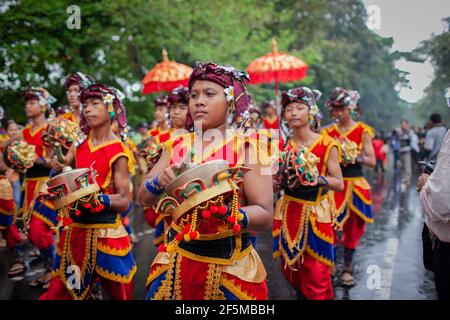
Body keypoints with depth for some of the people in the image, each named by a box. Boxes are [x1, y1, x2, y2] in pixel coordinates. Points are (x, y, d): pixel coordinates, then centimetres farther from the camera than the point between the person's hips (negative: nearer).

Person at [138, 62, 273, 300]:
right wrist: (160, 182, -18)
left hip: (230, 266, -3)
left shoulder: (246, 147, -10)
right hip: (177, 260, 4)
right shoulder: (178, 145, 2)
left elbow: (265, 216, -15)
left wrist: (227, 213, -33)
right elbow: (144, 198, 3)